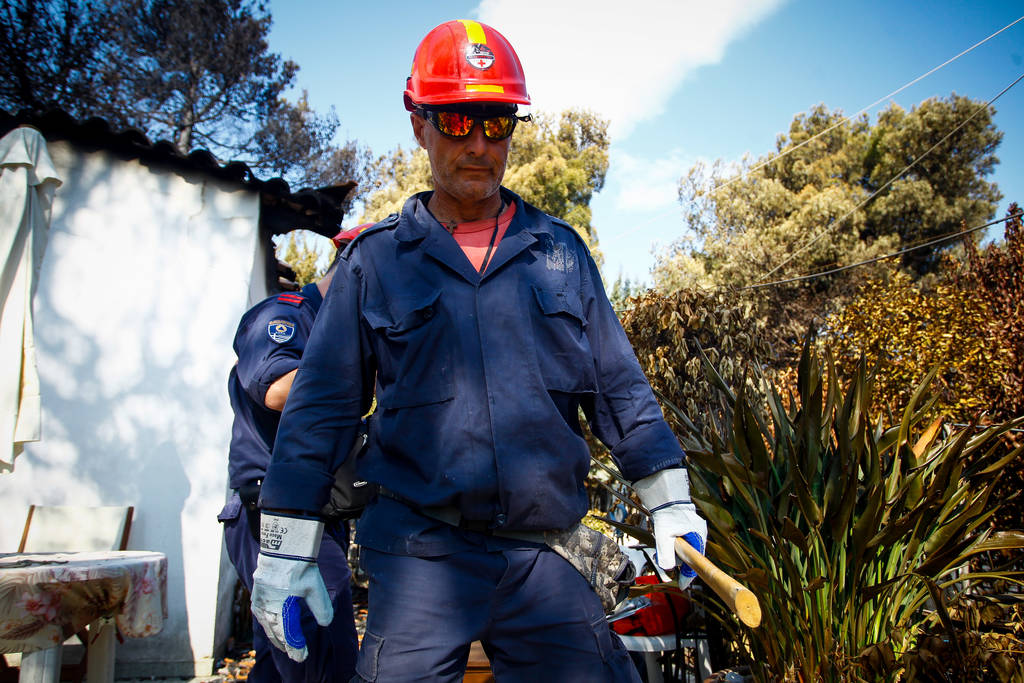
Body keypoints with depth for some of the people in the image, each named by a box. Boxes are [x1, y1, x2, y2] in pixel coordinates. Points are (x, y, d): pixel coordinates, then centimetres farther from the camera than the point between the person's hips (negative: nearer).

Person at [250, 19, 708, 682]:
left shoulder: (560, 249, 9)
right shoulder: (376, 257, 4)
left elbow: (619, 384, 11)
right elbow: (324, 402, 3)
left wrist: (670, 499, 8)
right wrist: (288, 545, 1)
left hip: (545, 553, 2)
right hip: (420, 558, -1)